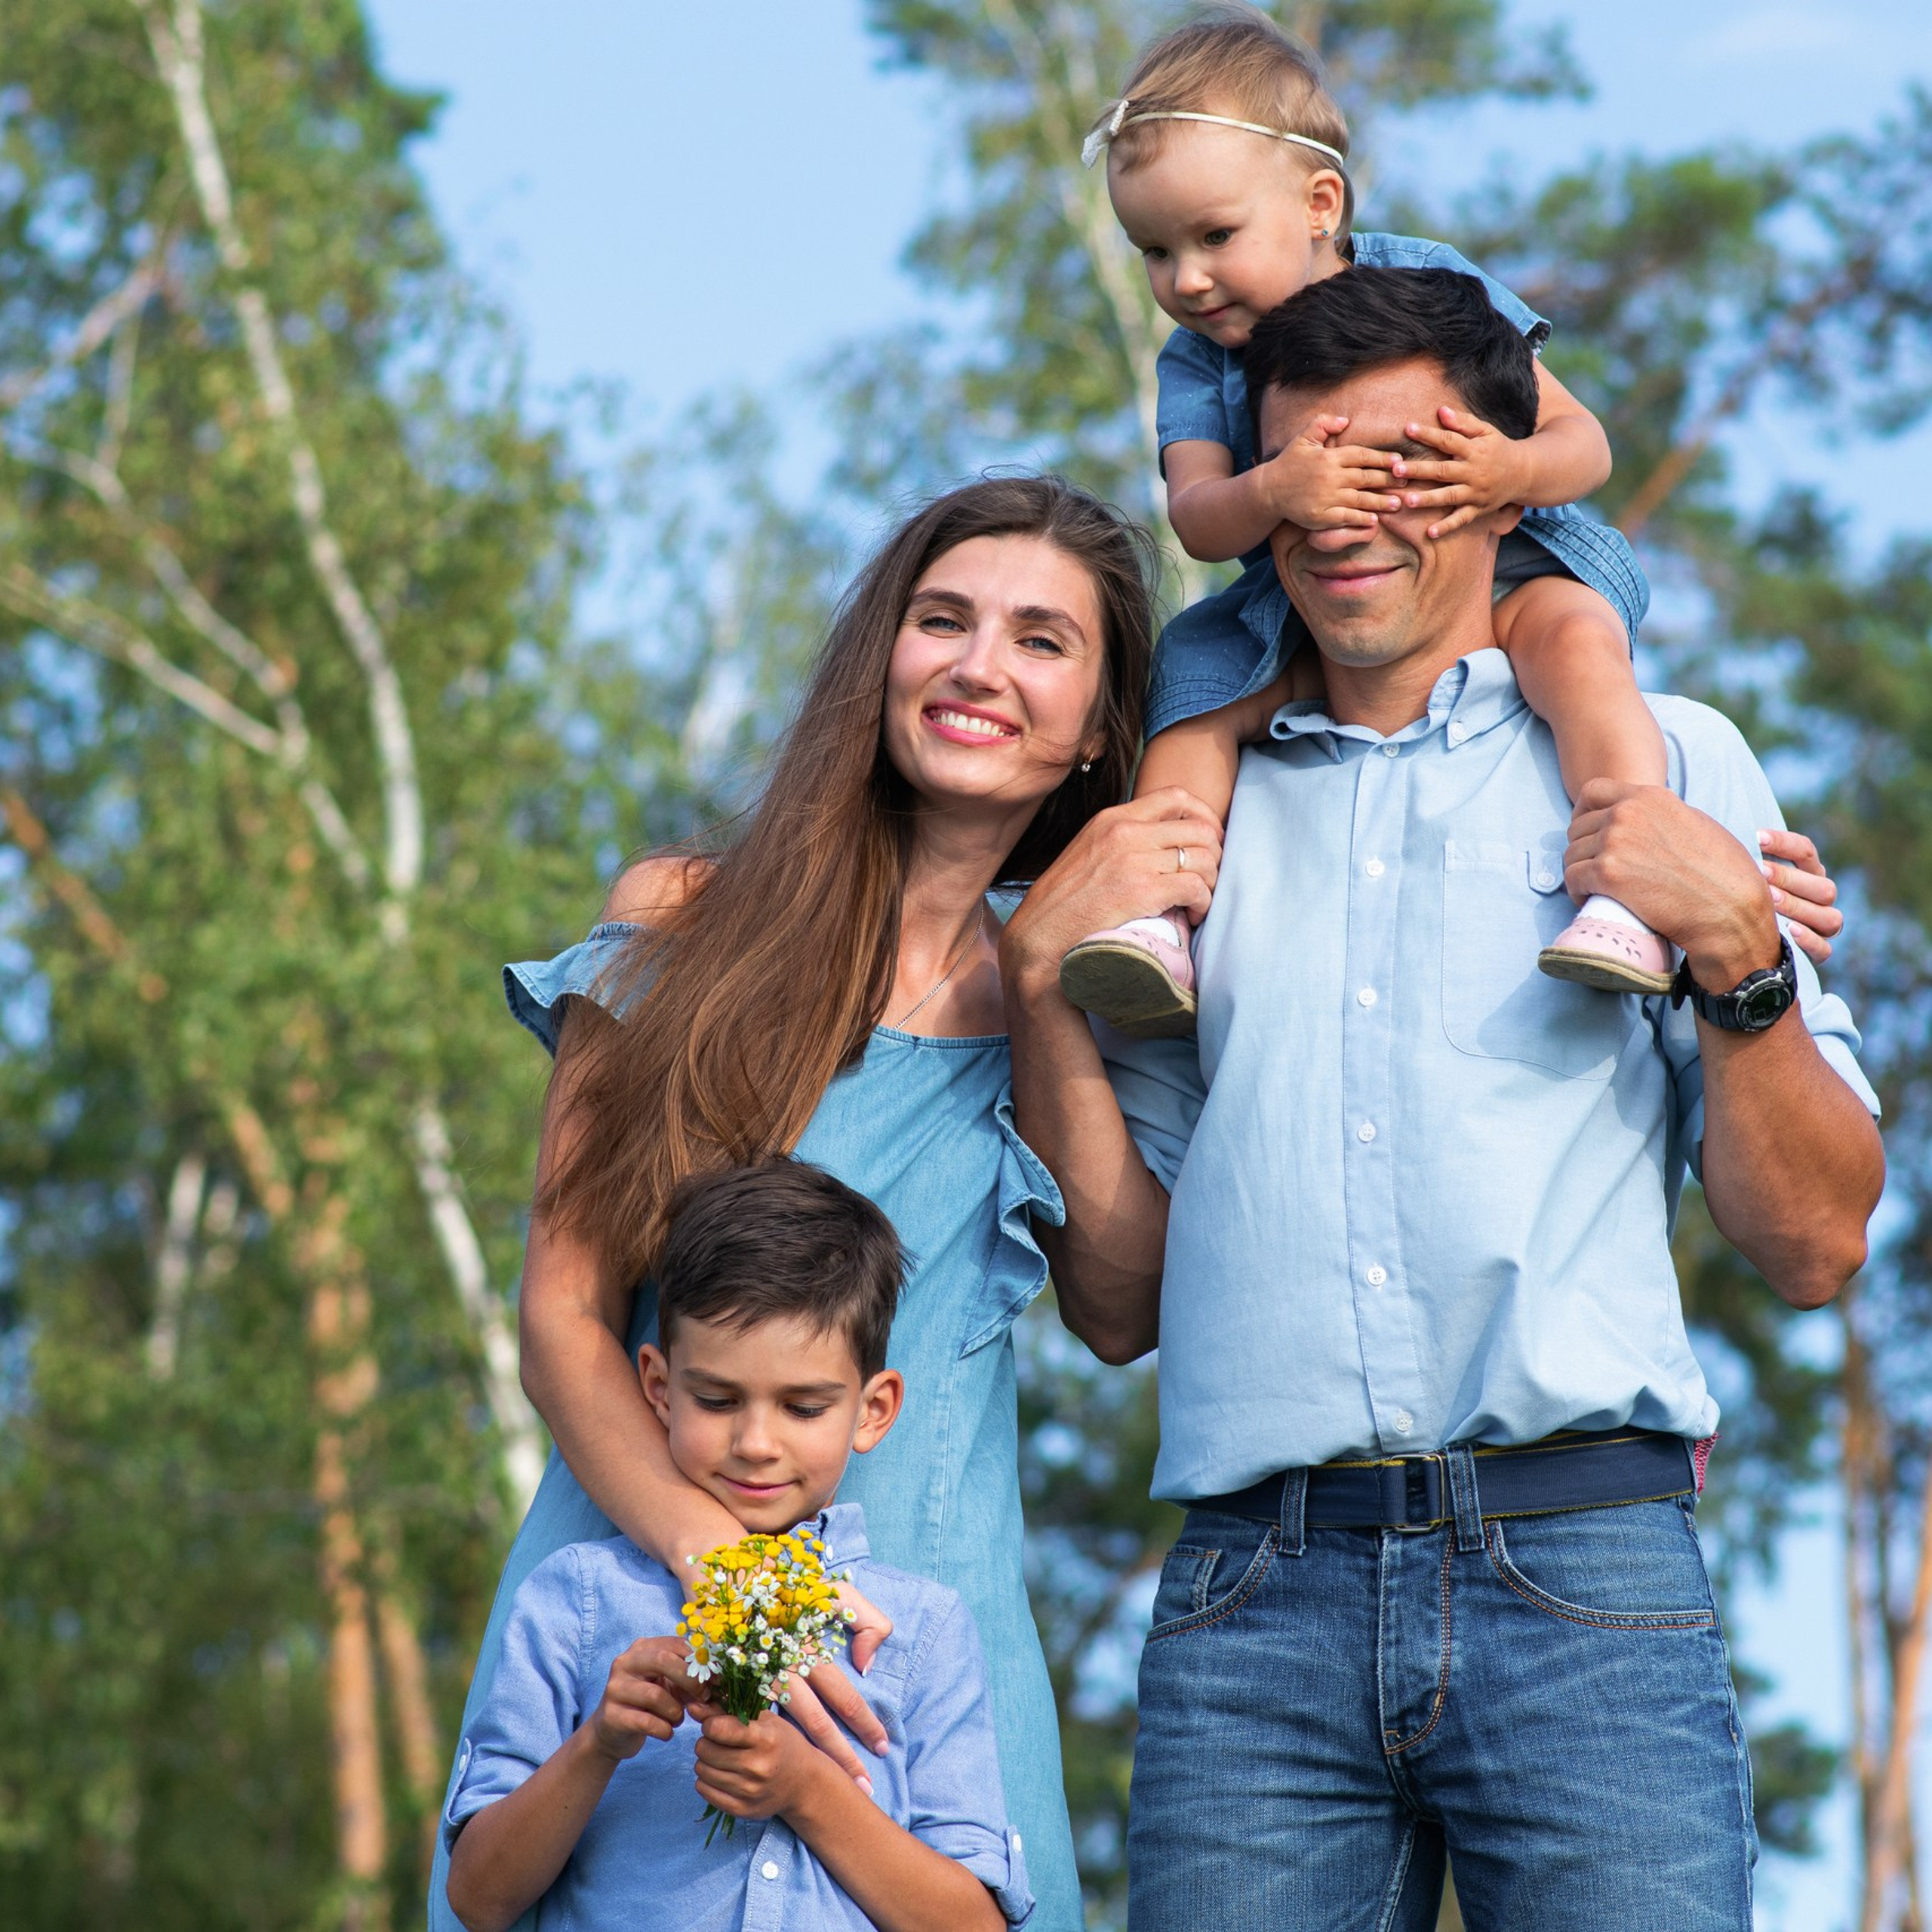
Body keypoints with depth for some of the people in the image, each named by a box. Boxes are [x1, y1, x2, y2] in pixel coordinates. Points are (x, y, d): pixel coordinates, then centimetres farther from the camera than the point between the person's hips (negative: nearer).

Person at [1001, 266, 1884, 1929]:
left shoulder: (1664, 764, 13)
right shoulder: (1195, 819, 20)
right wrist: (1042, 972, 6)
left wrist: (1738, 952, -4)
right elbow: (1118, 1302, 16)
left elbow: (1815, 1249, 9)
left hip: (1579, 1567, -2)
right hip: (1254, 1592, 2)